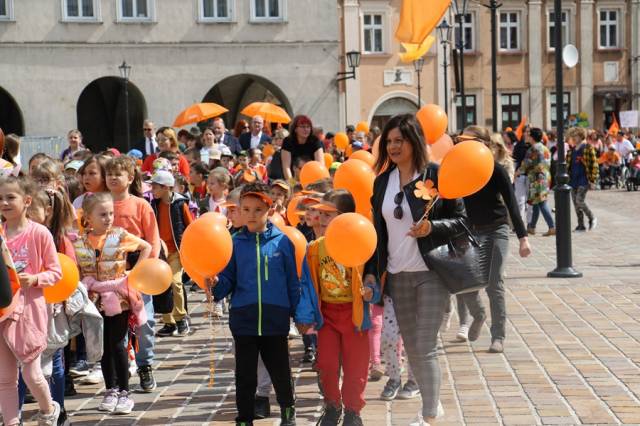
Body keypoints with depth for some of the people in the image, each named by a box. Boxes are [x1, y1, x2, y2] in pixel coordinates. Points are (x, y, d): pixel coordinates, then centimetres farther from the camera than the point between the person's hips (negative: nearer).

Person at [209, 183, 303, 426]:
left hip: (276, 321, -1)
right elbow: (228, 281, 4)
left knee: (280, 371, 12)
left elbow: (294, 281, 2)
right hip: (243, 321, 1)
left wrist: (299, 313, 1)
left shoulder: (282, 241, -2)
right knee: (245, 376, 10)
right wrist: (216, 284, -17)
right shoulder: (235, 243, 2)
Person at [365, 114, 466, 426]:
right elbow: (378, 230, 12)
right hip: (397, 275, 5)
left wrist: (432, 227, -21)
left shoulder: (437, 175, -7)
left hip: (431, 273, -5)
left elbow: (461, 220, -4)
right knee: (410, 347, 11)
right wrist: (371, 271, 6)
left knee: (425, 347, -8)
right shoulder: (382, 181, 8)